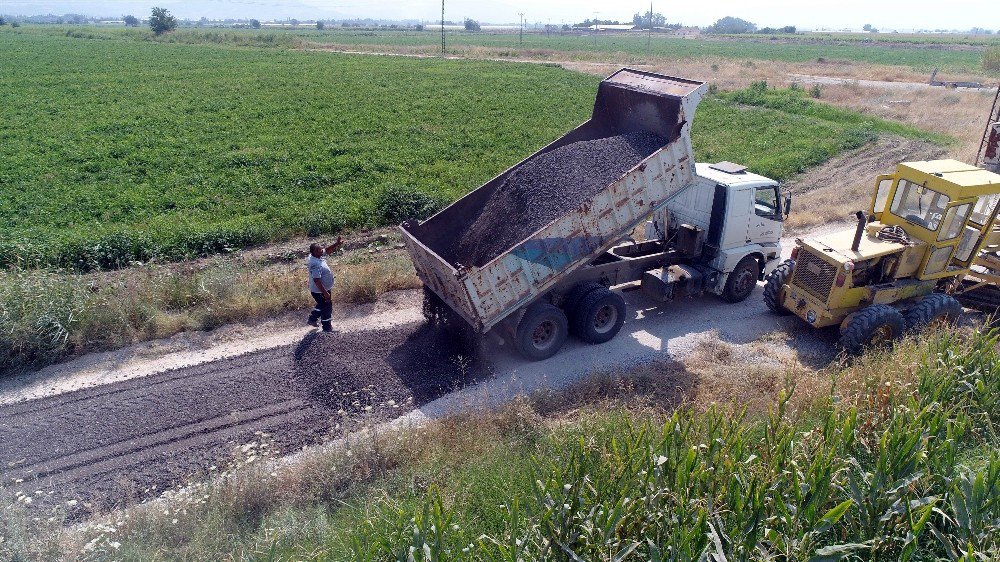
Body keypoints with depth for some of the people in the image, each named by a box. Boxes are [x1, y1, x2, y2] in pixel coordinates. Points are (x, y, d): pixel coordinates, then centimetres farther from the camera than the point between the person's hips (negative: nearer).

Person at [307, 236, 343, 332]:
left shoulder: (317, 256, -6)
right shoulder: (315, 265, -33)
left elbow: (327, 250, 12)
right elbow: (317, 281, -34)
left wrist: (337, 243, -1)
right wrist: (326, 293, -29)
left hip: (323, 289, 10)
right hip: (320, 291, -10)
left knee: (322, 305, 30)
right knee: (327, 309, 8)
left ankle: (312, 319, 47)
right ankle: (327, 328, 25)